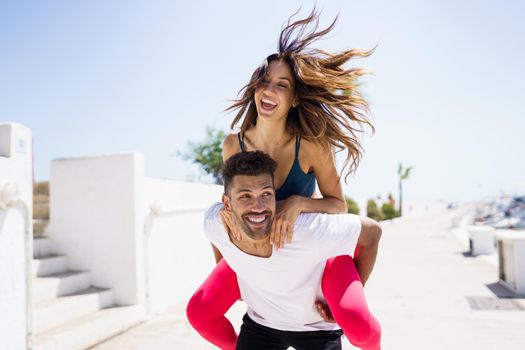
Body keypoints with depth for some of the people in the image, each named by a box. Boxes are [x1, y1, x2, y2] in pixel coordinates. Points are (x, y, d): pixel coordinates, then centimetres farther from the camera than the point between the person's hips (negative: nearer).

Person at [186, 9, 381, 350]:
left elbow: (339, 205, -17)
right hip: (259, 242, 4)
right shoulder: (233, 144, -16)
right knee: (200, 313, -5)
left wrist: (298, 202, -36)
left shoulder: (312, 145, -26)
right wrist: (227, 206, -22)